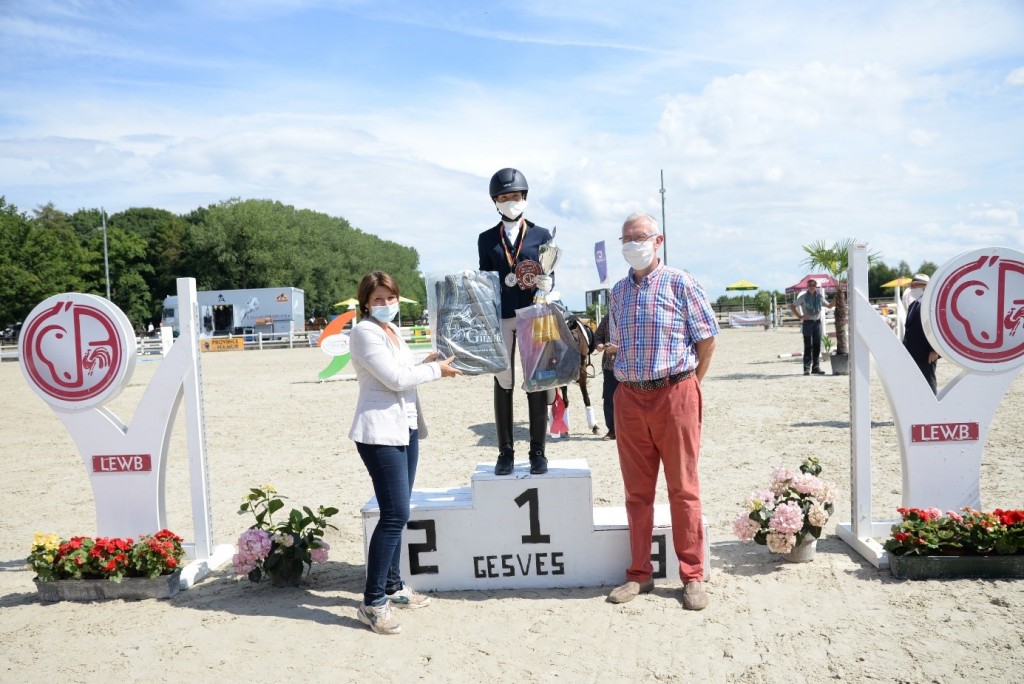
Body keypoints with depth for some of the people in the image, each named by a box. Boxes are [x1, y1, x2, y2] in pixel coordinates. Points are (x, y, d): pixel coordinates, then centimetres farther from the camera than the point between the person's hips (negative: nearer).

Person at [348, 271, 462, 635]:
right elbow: (395, 378, -17)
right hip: (380, 432, -9)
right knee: (395, 515, -12)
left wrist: (429, 362, 9)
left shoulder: (392, 330, 17)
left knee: (396, 514, 14)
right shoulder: (364, 332, -11)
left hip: (405, 428, 9)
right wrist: (435, 371, -6)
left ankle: (392, 586, 25)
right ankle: (373, 602, -4)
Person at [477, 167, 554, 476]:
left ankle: (538, 452, 10)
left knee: (537, 384, 2)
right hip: (499, 318, 1)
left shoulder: (542, 235, 10)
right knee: (503, 385, 4)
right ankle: (505, 453, 11)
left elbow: (548, 276, 7)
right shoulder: (486, 239, 11)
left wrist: (545, 285, -12)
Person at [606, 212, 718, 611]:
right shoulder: (618, 291, 12)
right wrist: (631, 380, 11)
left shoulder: (680, 284, -3)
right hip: (630, 398, 5)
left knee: (683, 489, 2)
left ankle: (693, 576, 13)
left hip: (675, 394, -4)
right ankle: (640, 574, 20)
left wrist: (688, 382, 1)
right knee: (637, 490, 9)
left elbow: (707, 337, -1)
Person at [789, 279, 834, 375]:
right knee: (808, 346, -5)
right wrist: (800, 316, -9)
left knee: (817, 345, 4)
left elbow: (828, 306, 20)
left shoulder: (820, 296, 7)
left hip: (817, 321, 3)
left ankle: (816, 367, 11)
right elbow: (792, 306, 0)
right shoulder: (803, 296, -2)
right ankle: (807, 368, -2)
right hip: (807, 322, -3)